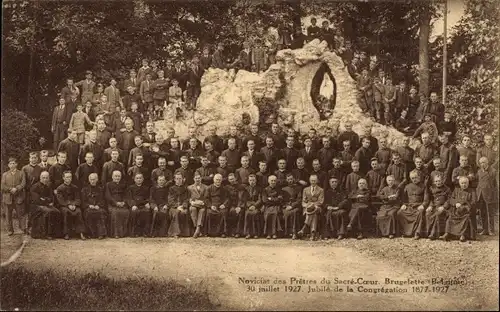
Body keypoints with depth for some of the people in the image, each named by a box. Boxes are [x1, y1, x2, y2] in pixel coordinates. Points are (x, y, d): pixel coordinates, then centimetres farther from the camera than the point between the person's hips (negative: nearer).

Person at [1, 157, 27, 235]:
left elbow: (23, 184, -3)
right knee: (8, 215, 4)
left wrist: (16, 189, -18)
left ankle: (23, 228, 5)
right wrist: (10, 189, -13)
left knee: (21, 214, -1)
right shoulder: (5, 174, 12)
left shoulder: (21, 173, 9)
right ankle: (10, 230, 11)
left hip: (19, 197, -1)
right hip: (7, 197, 1)